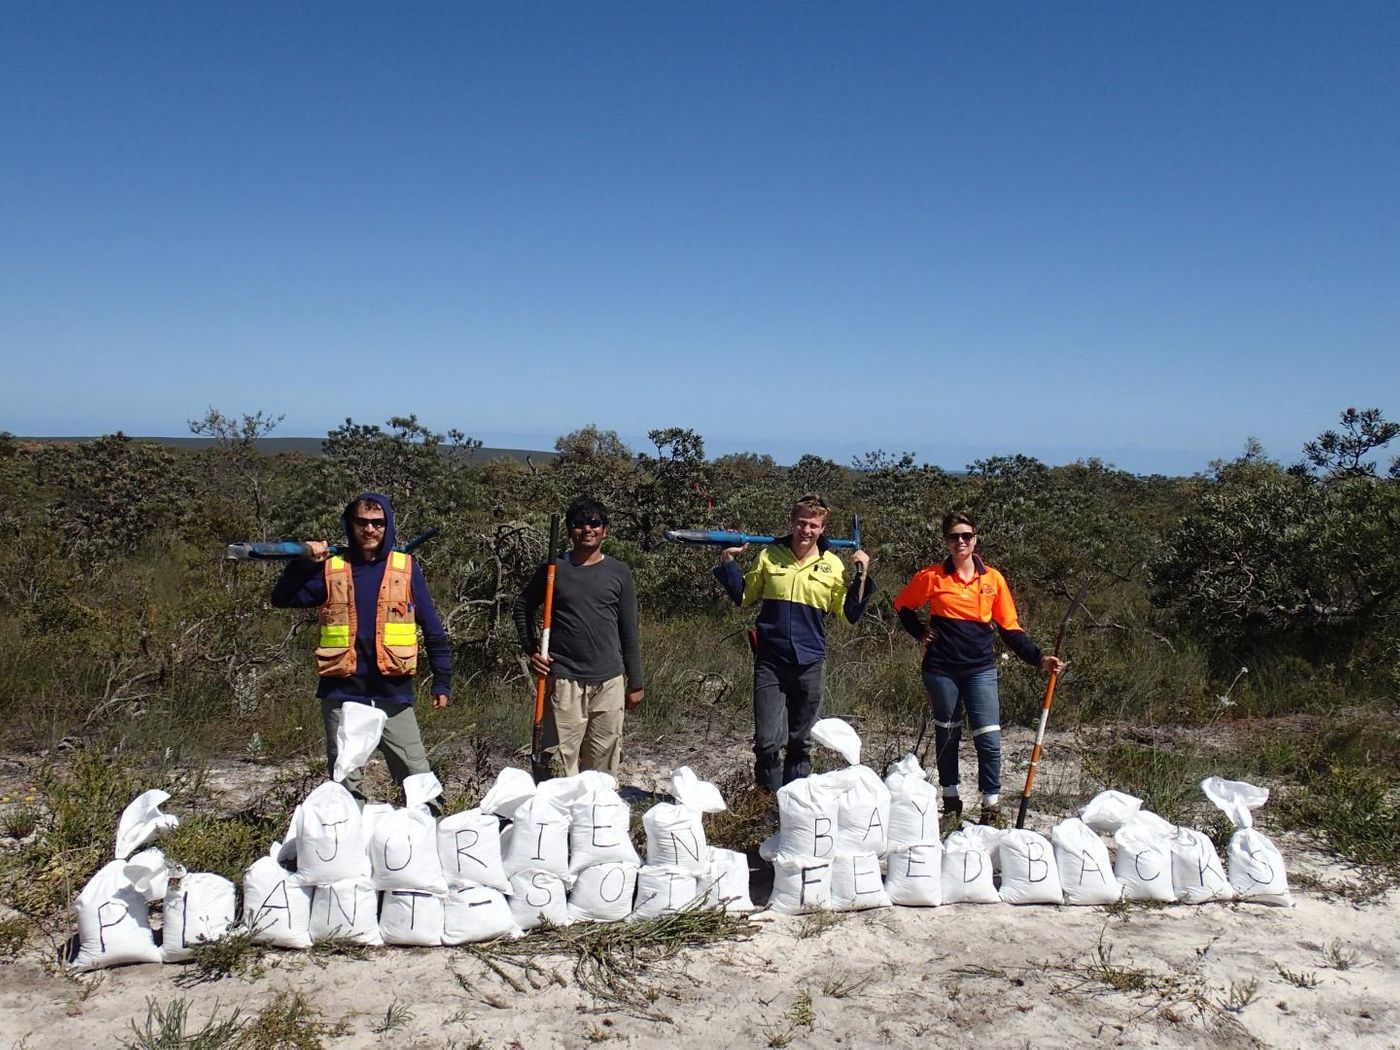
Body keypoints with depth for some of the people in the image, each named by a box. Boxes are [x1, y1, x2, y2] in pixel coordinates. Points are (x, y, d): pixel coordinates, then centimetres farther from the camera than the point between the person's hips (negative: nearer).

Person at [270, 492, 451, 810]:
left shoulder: (406, 569, 3)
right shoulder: (330, 570, 6)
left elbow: (433, 630, 5)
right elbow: (282, 599, 0)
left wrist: (442, 681, 2)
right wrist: (304, 563, -13)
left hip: (393, 692, -1)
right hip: (342, 693, 1)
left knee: (418, 777, -1)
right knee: (345, 780, 11)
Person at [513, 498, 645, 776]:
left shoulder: (619, 573, 5)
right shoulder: (554, 569, 2)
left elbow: (629, 632, 8)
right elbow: (522, 608, 14)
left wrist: (636, 683, 9)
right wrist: (531, 649, 1)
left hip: (609, 681, 2)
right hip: (565, 680, -1)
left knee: (604, 761, 8)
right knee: (562, 759, -3)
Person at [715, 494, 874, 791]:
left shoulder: (832, 565, 1)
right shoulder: (769, 556, 2)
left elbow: (849, 615, 3)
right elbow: (743, 596, 13)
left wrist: (862, 576, -5)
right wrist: (728, 562, 4)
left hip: (810, 664, 1)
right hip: (770, 662, -1)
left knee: (801, 742, 13)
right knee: (767, 742, -5)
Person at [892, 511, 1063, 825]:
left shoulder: (993, 579, 1)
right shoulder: (932, 576, -2)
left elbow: (1010, 628, 5)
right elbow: (903, 606, 14)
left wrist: (1038, 658, -5)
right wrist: (920, 633, 2)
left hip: (980, 669, 0)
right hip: (941, 670, 0)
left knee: (989, 740, -6)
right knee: (946, 736, 11)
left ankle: (991, 807, 9)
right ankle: (951, 803, 25)